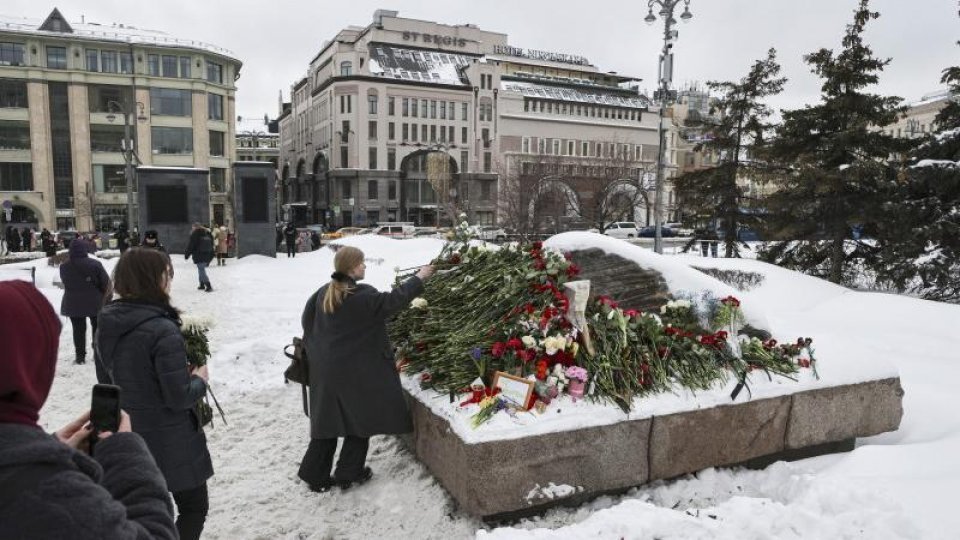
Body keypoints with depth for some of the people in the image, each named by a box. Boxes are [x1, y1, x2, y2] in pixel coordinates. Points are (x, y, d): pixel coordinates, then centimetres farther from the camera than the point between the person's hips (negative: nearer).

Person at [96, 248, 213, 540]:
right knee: (194, 507, 14)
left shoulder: (108, 324, -1)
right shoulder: (162, 330, -26)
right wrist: (199, 379, -4)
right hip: (170, 442, -7)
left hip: (130, 437, 8)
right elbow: (179, 398, -24)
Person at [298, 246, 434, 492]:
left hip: (326, 370, 7)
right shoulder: (362, 296, -19)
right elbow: (393, 301, -15)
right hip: (356, 370, -7)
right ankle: (349, 473, 18)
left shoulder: (324, 292, 3)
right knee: (361, 418, 11)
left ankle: (316, 474, 21)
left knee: (328, 419, 16)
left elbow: (307, 320, 11)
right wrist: (418, 278, -5)